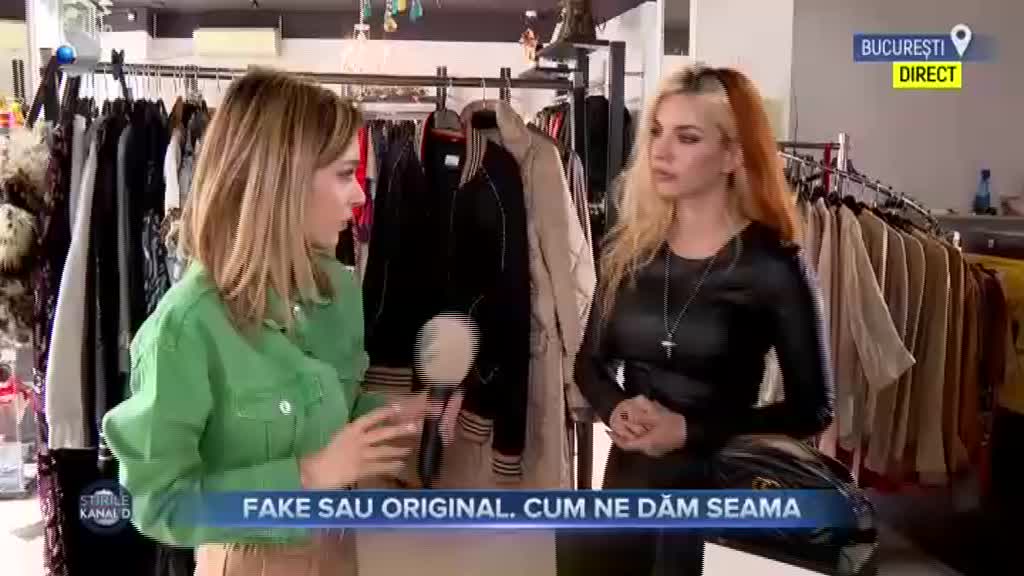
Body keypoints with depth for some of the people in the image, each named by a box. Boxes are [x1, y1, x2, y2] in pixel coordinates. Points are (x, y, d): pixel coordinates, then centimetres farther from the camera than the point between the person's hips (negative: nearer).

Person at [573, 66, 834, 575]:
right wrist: (616, 409, -12)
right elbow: (590, 362, 10)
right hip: (628, 479, 4)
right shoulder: (626, 248, 0)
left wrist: (691, 432, -17)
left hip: (719, 489, -4)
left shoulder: (773, 266, -12)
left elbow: (812, 408, -8)